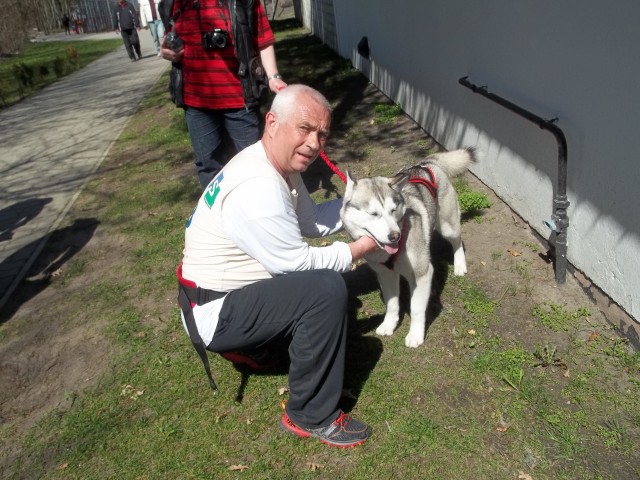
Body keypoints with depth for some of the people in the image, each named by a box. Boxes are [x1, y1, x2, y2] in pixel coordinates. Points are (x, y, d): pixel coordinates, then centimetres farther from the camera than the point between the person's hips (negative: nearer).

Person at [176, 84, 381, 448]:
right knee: (327, 288, -25)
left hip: (233, 289, 10)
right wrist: (363, 246, -12)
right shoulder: (257, 187, -30)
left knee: (322, 273, 18)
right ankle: (312, 417, -8)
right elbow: (300, 262, -23)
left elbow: (313, 222, 5)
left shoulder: (278, 165, 1)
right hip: (214, 313, -10)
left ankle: (246, 343, 21)